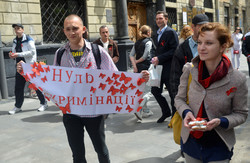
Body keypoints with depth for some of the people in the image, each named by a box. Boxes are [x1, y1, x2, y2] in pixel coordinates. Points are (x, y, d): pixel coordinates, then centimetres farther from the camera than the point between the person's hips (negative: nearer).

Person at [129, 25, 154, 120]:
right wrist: (137, 61, 1)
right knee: (147, 91, -4)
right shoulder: (148, 42, -7)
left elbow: (131, 55, 5)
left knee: (142, 90, 15)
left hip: (138, 68, 7)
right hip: (146, 68, -7)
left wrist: (134, 65, -3)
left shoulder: (137, 42, 12)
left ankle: (146, 111, 24)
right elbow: (145, 56, -14)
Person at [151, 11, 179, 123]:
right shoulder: (157, 34, 16)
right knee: (155, 91, 10)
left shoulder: (171, 32, -9)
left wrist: (159, 58, -19)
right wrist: (155, 59, 6)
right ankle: (166, 112, 28)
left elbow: (175, 50, -17)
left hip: (169, 69, -8)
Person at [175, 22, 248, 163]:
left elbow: (241, 114, -5)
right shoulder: (189, 69, -10)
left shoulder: (238, 80, -16)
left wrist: (221, 121, -23)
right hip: (190, 142, 3)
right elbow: (179, 99, 2)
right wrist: (186, 112, -19)